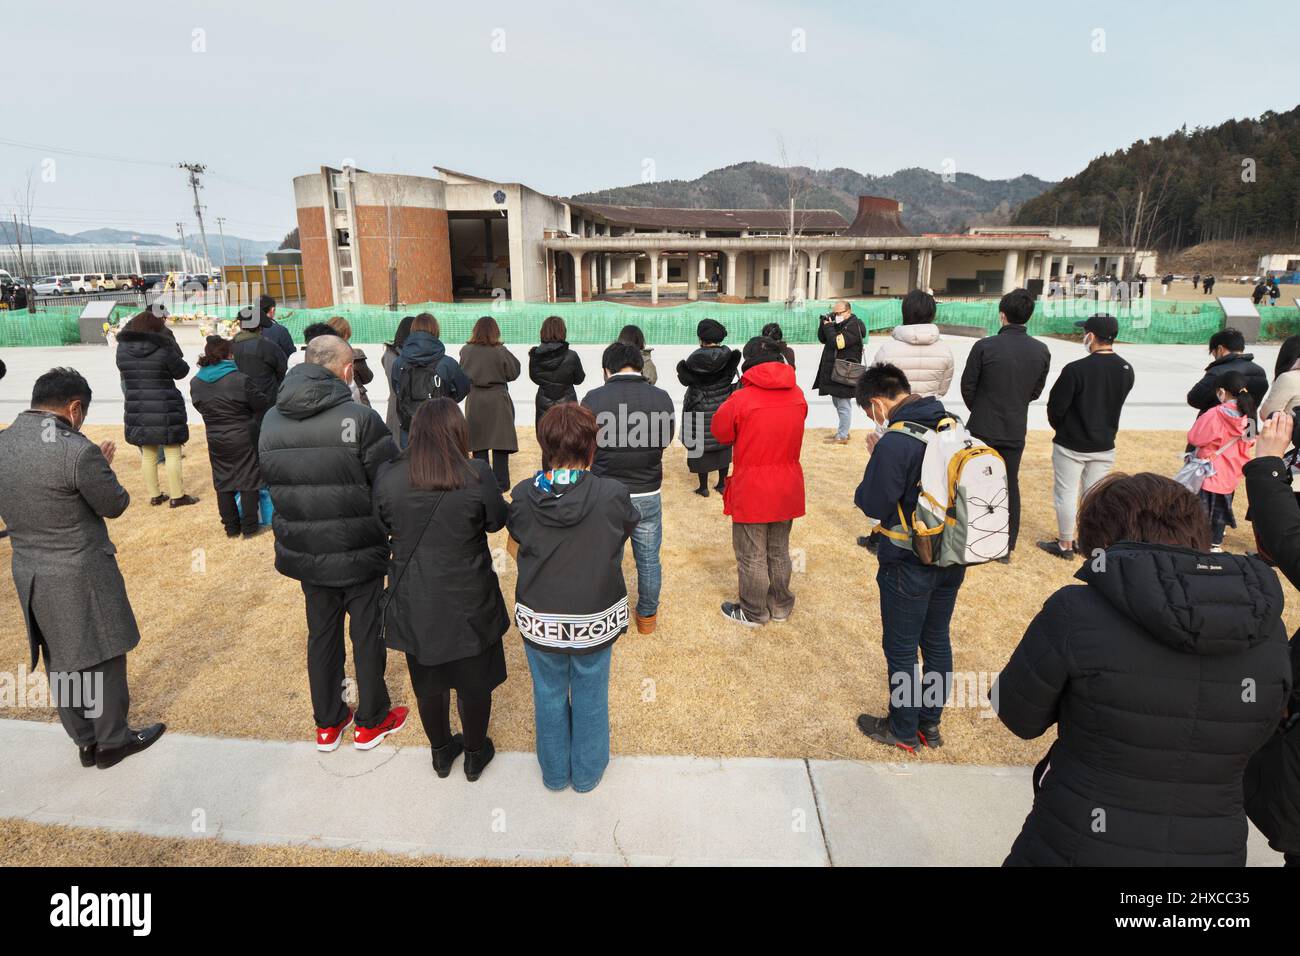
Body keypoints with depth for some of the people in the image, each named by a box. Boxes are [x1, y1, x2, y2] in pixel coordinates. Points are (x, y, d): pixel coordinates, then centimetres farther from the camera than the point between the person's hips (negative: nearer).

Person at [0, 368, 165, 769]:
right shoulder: (77, 451, -23)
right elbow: (115, 505, -12)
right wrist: (101, 465, 4)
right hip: (82, 577, -7)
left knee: (59, 662, 19)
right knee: (103, 657, 11)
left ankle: (85, 741, 34)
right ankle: (112, 741, 26)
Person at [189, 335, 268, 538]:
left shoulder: (195, 382, -1)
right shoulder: (240, 379, -17)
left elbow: (200, 407, 11)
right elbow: (258, 405, -8)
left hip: (216, 441, 5)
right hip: (243, 438, -4)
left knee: (223, 484, 13)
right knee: (248, 481, 5)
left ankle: (231, 527, 19)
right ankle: (249, 526, 9)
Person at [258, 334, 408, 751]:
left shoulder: (271, 420, 0)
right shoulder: (359, 418, -20)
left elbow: (268, 482, 9)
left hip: (303, 551, 5)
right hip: (358, 551, -5)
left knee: (321, 633, 19)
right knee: (367, 633, 12)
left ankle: (327, 723, 34)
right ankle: (370, 722, 28)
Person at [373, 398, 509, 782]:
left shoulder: (388, 477, -14)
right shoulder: (477, 475, -21)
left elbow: (384, 526, 2)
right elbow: (496, 521, -5)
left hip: (414, 604, 3)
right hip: (468, 603, -2)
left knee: (428, 683, 23)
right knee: (474, 682, 19)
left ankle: (441, 752, 43)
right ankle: (475, 755, 39)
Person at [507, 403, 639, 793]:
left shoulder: (523, 495, -15)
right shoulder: (612, 495, -21)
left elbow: (517, 547, 0)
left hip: (538, 621, 1)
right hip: (595, 620, -1)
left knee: (549, 696, 22)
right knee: (590, 697, 21)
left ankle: (555, 772, 43)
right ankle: (587, 773, 41)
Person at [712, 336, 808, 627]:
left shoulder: (741, 399, -18)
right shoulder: (797, 395, -3)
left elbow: (720, 431, -5)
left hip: (751, 490, -5)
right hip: (787, 489, 5)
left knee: (752, 555, 10)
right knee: (779, 551, 21)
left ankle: (753, 612, 23)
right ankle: (780, 605, 34)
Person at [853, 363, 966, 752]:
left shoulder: (894, 443, -24)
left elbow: (874, 506, -19)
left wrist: (876, 465, -3)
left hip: (908, 566, -7)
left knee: (901, 650, 11)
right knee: (937, 641, 20)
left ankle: (903, 730, 27)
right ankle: (930, 723, 36)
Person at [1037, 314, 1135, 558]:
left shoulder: (1076, 369, -21)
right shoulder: (1126, 370, -2)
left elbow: (1056, 407, -14)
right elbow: (1115, 405, 7)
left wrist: (1061, 428, 6)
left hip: (1071, 446, -5)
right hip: (1104, 446, 6)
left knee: (1066, 494, 6)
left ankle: (1065, 545, 15)